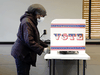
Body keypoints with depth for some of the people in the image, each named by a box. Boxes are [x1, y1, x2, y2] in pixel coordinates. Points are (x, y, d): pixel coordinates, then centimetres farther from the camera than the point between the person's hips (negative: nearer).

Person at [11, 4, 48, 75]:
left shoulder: (32, 22, 16)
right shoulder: (27, 22, -17)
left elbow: (35, 39, 21)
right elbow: (29, 41, -25)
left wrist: (46, 46, 11)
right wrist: (42, 50, -22)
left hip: (25, 54, 10)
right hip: (22, 54, -10)